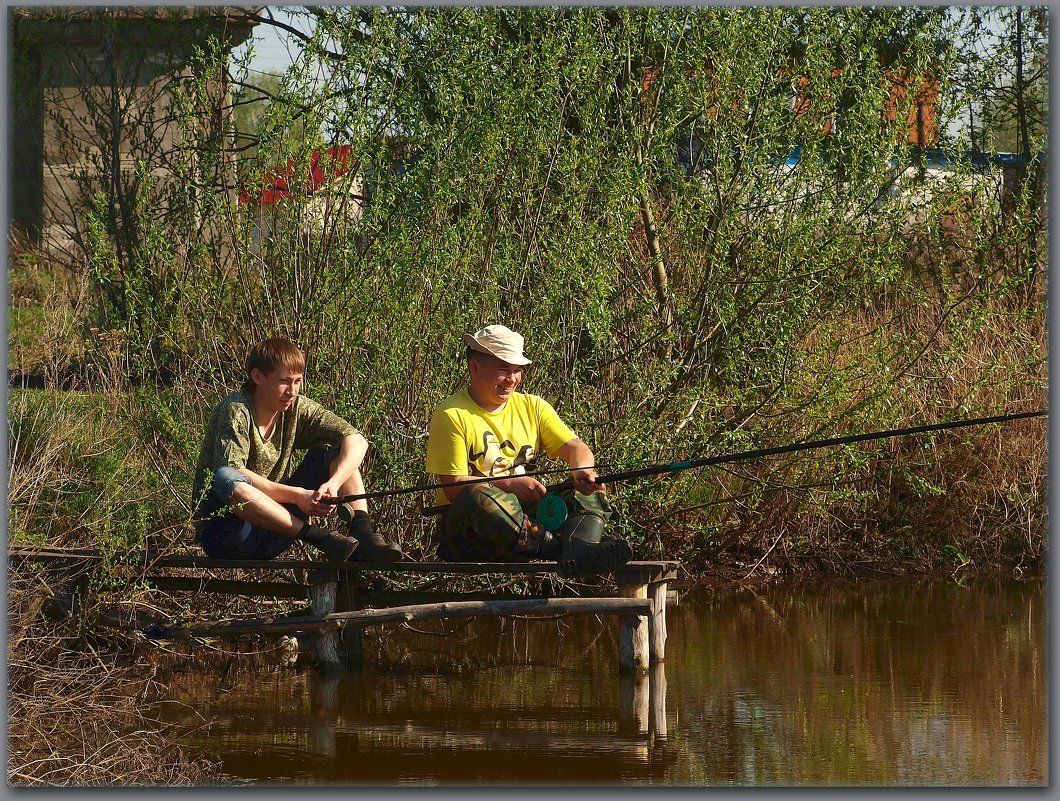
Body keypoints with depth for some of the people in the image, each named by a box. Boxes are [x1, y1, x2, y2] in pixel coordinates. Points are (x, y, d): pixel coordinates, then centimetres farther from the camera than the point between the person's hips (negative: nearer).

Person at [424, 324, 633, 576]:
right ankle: (557, 547, -42)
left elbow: (576, 448, 7)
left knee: (591, 493, -12)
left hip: (525, 515, 6)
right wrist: (509, 485, -23)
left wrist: (582, 470, -18)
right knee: (481, 497, -38)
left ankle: (578, 553, -44)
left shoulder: (532, 407, 14)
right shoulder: (452, 415, -5)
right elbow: (453, 487, -12)